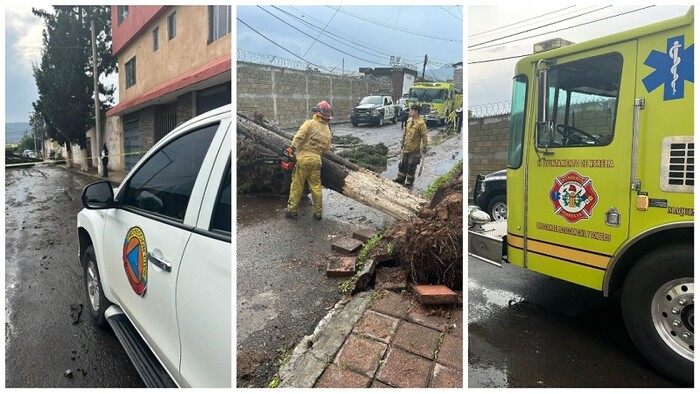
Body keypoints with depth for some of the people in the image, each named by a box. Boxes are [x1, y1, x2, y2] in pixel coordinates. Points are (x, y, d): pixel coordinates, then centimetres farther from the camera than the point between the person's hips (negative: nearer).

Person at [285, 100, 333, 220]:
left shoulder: (310, 123, -8)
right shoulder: (328, 131, 8)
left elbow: (299, 137, -16)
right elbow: (325, 148, 9)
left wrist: (292, 149, -6)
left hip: (303, 158, -4)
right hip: (316, 160, 4)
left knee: (297, 186, 7)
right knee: (316, 187, 11)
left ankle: (292, 210, 14)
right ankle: (318, 212, 14)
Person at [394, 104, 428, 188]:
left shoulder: (421, 123, -17)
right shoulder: (409, 121, 6)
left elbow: (424, 137, -15)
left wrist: (423, 149, -17)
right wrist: (402, 145, 15)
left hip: (414, 150, -7)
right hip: (406, 149, 7)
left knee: (411, 167, 4)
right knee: (402, 165, 17)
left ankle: (409, 183, 18)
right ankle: (400, 179, 33)